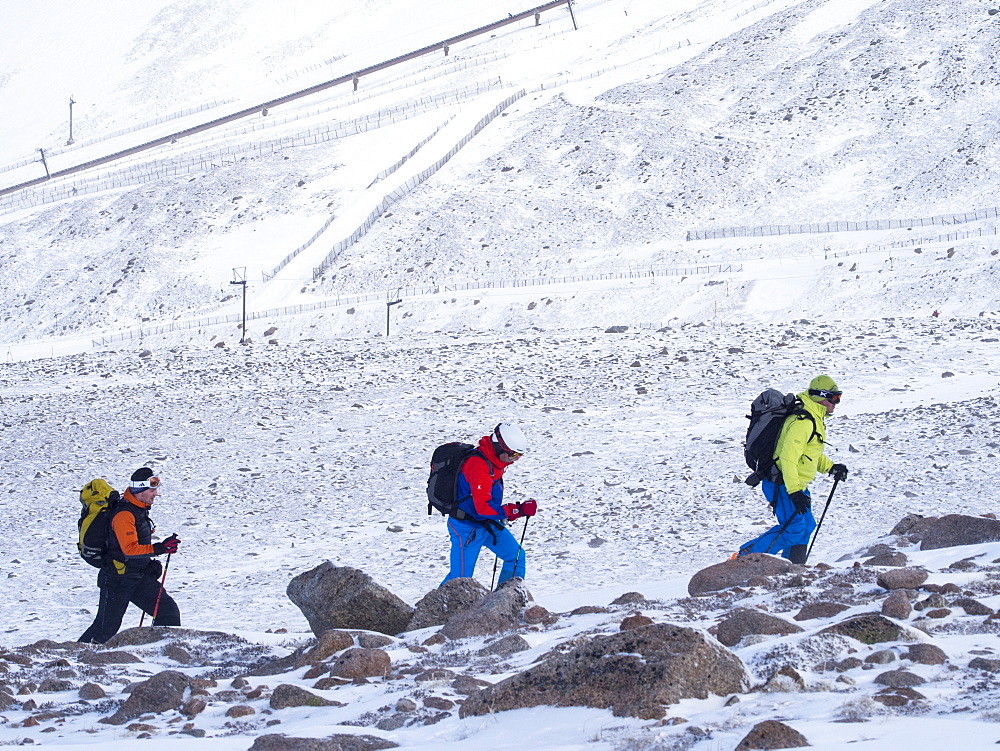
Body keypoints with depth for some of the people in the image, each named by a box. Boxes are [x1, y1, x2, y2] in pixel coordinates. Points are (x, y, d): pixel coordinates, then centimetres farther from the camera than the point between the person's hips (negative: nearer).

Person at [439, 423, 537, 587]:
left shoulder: (495, 460, 1)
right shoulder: (478, 467, -28)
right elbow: (483, 507, -32)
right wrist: (518, 510, -32)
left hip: (488, 524, 9)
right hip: (467, 528, -9)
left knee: (516, 556, 5)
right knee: (461, 577, -7)